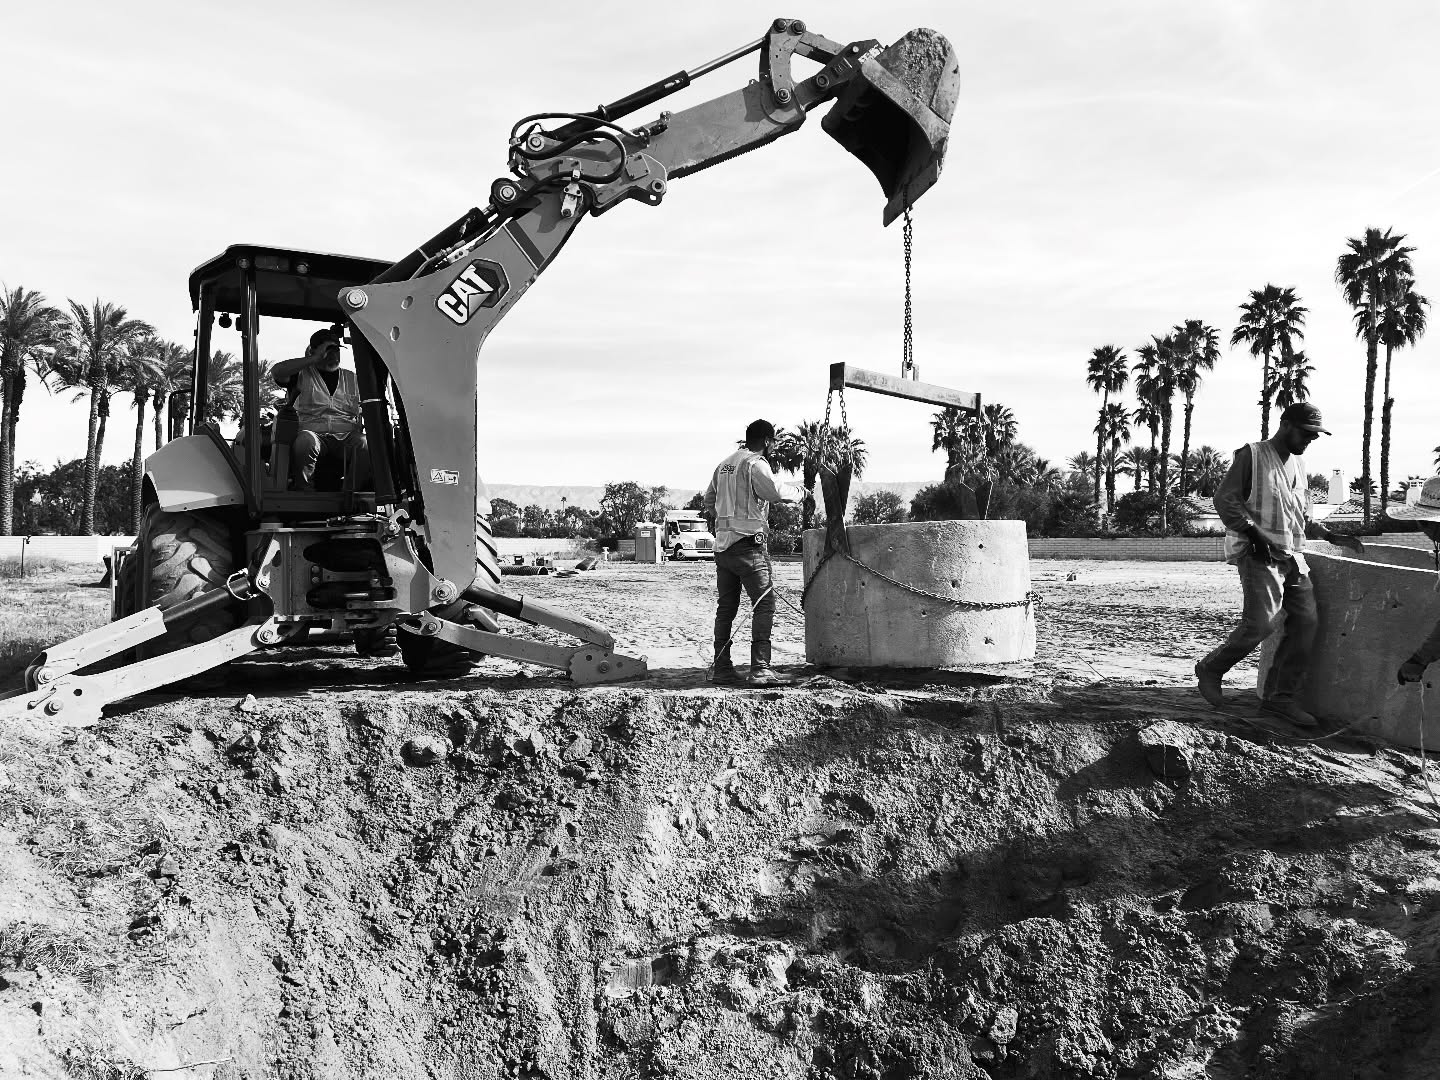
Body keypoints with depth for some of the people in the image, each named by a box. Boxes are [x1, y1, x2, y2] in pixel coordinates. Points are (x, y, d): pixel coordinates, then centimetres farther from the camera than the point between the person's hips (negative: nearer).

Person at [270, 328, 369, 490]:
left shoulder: (352, 378, 24)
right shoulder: (303, 375, 12)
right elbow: (278, 371, -8)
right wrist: (315, 359, -6)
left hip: (347, 435, 2)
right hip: (314, 432, -2)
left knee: (369, 446, -31)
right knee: (305, 442, -39)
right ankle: (306, 495, -24)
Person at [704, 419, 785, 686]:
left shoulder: (724, 464, 15)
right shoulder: (755, 463, -9)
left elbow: (708, 501, 21)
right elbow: (774, 494, -22)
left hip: (722, 543, 8)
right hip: (748, 543, -8)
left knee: (726, 606, 13)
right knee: (764, 603, -8)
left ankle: (722, 667, 15)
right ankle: (760, 668, -16)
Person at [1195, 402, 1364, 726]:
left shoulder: (1298, 464, 22)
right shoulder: (1251, 455, -1)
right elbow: (1224, 498, -8)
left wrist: (1330, 535, 14)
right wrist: (1255, 533, -18)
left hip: (1292, 555, 8)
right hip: (1258, 553, -8)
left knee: (1305, 621, -2)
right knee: (1261, 622, -18)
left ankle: (1280, 696, 4)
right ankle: (1210, 669, 2)